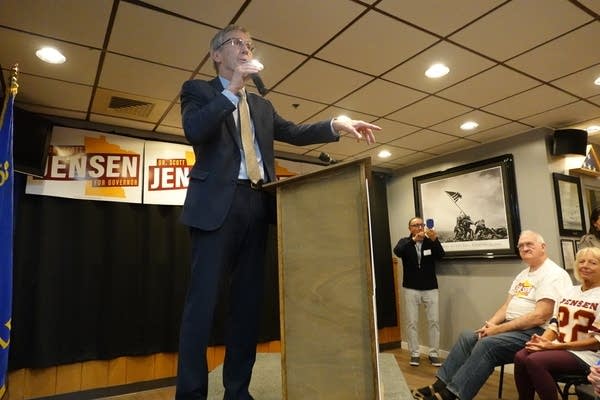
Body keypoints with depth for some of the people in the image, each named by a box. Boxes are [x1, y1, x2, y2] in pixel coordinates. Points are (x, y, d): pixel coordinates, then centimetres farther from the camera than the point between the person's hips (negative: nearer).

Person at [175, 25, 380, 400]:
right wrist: (233, 90, -10)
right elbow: (194, 130, -9)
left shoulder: (261, 104, 25)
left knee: (248, 300, 6)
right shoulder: (198, 90, 10)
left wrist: (336, 125, 0)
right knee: (204, 299, -6)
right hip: (218, 203, -5)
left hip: (256, 204, 5)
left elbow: (294, 132, 14)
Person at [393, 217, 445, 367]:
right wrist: (414, 240, -35)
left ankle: (434, 354, 16)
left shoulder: (430, 242, 1)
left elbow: (441, 255, -14)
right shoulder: (405, 242, -1)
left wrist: (435, 240, -33)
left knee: (434, 321, 3)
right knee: (412, 322, 4)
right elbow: (397, 252, -22)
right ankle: (414, 354, 16)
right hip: (411, 289, -1)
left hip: (430, 288, 1)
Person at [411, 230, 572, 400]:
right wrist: (491, 324, -5)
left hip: (534, 332, -9)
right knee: (467, 337, -3)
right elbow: (506, 305, 15)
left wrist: (499, 329, -20)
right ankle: (440, 386, -3)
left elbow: (539, 316, -23)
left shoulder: (552, 275, -13)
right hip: (512, 327, 9)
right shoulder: (523, 274, 17)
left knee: (487, 344, -27)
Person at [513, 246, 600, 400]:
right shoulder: (571, 291, 15)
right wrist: (542, 340, -8)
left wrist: (555, 346, -18)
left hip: (586, 354, -6)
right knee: (520, 357, -20)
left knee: (534, 360, -29)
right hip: (558, 347, 6)